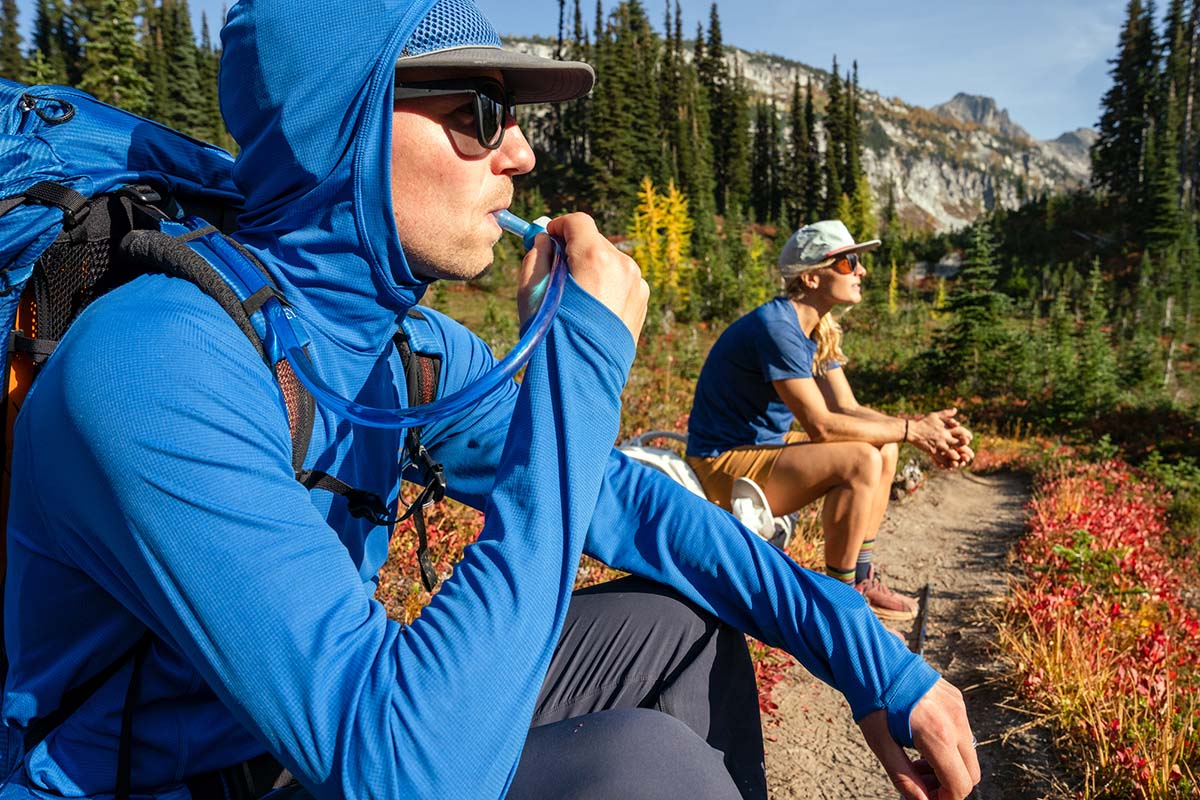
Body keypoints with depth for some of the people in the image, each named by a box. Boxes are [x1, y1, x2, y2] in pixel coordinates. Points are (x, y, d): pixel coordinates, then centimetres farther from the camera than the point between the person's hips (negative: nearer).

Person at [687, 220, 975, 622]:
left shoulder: (820, 331, 7)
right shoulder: (776, 327, -23)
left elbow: (847, 409, 5)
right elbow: (820, 426, -26)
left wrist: (924, 430, -9)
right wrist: (911, 429, -17)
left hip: (762, 447, 10)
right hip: (725, 467, -10)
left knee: (884, 448, 10)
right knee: (861, 461, -24)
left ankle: (860, 578, 15)